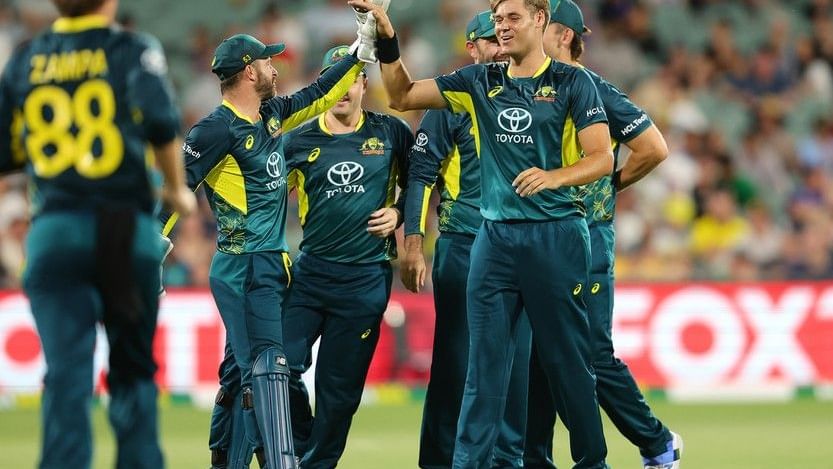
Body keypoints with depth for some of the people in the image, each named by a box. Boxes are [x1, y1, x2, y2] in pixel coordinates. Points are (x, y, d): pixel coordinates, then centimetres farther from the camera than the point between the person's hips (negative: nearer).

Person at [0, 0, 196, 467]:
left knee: (67, 374, -5)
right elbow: (160, 123, -14)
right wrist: (178, 189, 1)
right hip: (129, 230, -1)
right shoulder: (132, 49, 1)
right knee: (133, 370, 13)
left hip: (52, 232, 1)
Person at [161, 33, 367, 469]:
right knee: (266, 366, -18)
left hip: (270, 268, 9)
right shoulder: (217, 129, -13)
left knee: (240, 370, 14)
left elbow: (319, 94, 25)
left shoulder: (271, 114, 13)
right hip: (243, 271, -9)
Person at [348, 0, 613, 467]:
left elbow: (602, 158, -7)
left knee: (567, 358, 2)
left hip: (555, 234, -4)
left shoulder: (572, 82, -1)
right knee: (484, 361, -1)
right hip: (495, 235, 4)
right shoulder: (480, 82, 12)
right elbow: (403, 96, 15)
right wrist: (387, 40, 1)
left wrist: (554, 177, -25)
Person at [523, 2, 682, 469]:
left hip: (585, 239, -7)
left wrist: (613, 185, 0)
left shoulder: (593, 91, -10)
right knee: (537, 352, 5)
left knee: (594, 354, -6)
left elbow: (655, 149, -9)